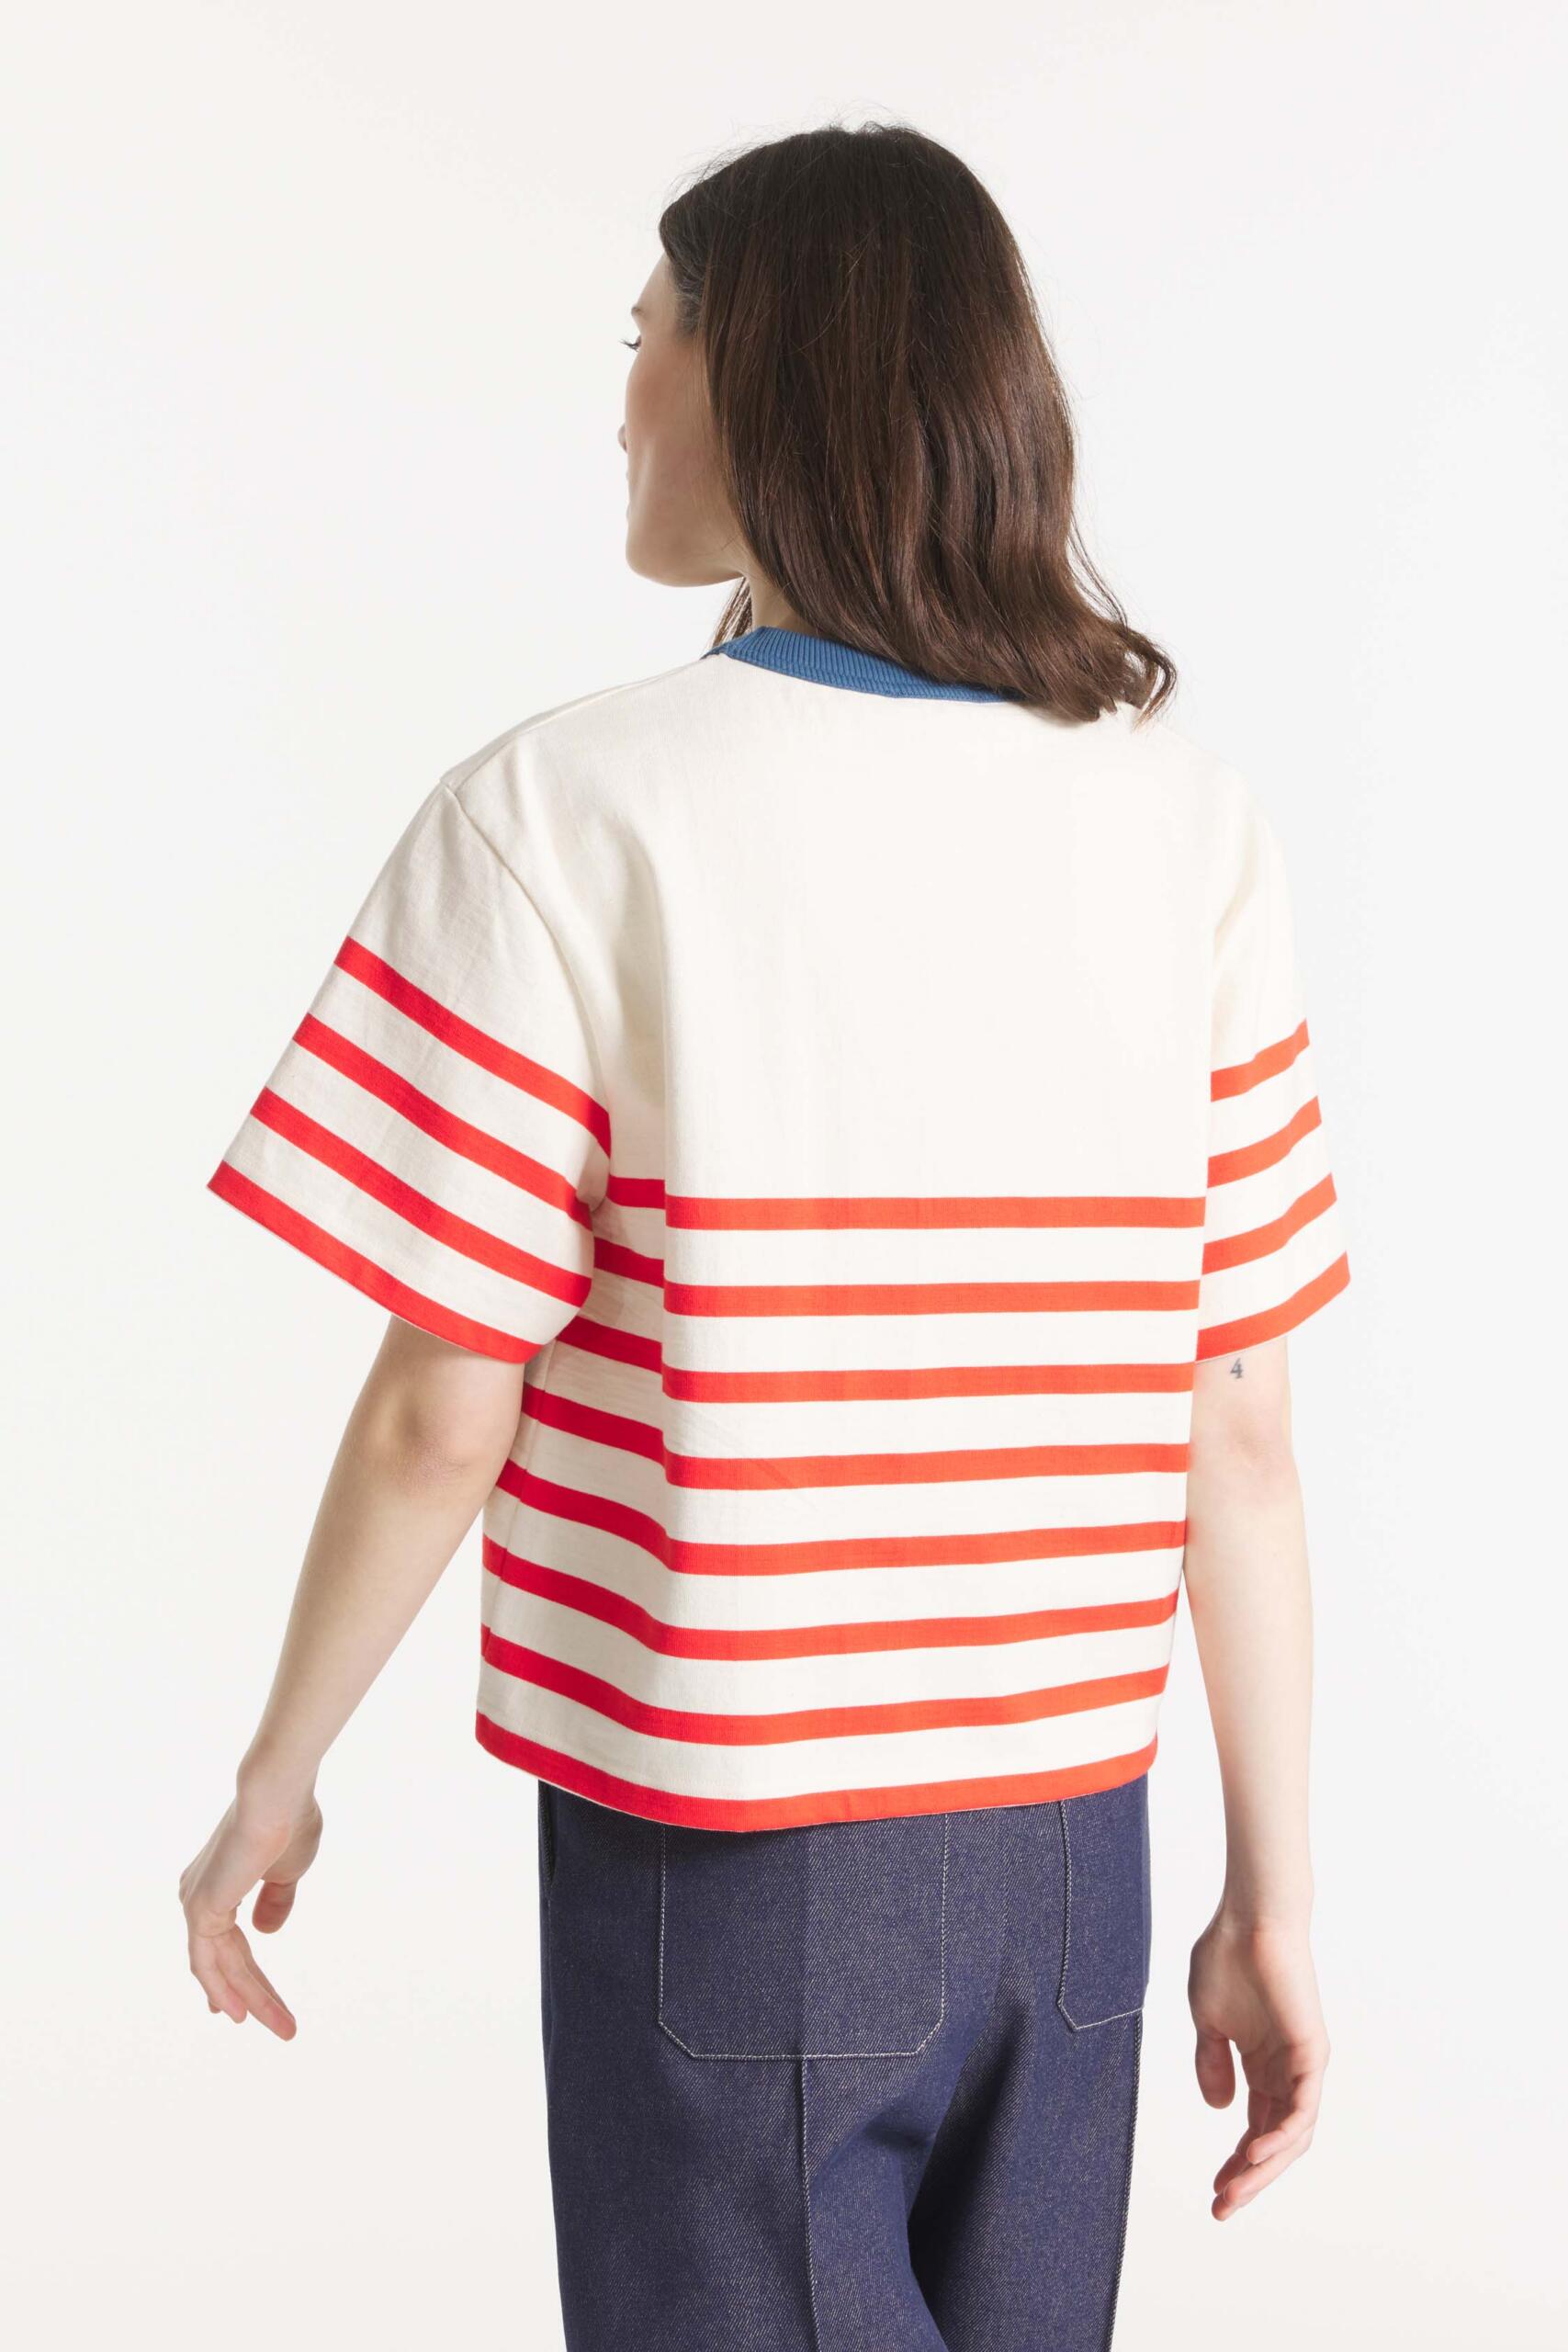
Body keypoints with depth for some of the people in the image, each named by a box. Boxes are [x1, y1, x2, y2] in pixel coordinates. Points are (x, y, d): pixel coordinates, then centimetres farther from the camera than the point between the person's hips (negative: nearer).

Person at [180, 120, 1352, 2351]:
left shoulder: (558, 821, -13)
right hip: (1066, 1851, 4)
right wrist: (1276, 1897, 7)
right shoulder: (1194, 835, -2)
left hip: (725, 1874, -4)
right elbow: (1239, 1429, -1)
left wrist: (269, 1789, 4)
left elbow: (438, 1423, -12)